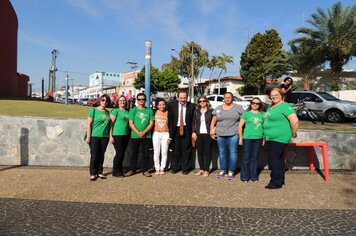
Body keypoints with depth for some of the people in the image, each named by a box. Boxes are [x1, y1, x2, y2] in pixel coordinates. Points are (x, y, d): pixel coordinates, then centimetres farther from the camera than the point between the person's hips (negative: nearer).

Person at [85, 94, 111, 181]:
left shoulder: (107, 112, 12)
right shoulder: (94, 110, -3)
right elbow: (89, 124, -6)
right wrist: (88, 136, -10)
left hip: (105, 136, 4)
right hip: (94, 136, -4)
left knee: (101, 155, 9)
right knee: (94, 155, -1)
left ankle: (99, 172, 20)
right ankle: (93, 173, 9)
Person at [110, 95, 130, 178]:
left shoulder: (127, 112, 15)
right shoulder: (115, 111, -4)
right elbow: (111, 123, -8)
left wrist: (129, 134, 13)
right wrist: (111, 136, -13)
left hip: (126, 135, 6)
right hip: (117, 135, -6)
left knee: (122, 153, 11)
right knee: (119, 153, -4)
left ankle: (120, 170, 23)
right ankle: (115, 172, 8)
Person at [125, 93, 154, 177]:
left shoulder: (149, 110, 6)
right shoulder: (133, 110, 3)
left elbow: (151, 123, 1)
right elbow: (131, 123, -2)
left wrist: (144, 132, -10)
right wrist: (138, 132, -13)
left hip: (146, 136, 1)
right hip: (134, 135, -1)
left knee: (146, 153, 5)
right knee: (133, 153, 6)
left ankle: (145, 170, 15)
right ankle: (132, 170, 17)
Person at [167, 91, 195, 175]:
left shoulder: (191, 106, -7)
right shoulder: (172, 105, -4)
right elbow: (170, 119, 0)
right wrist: (170, 131, -4)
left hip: (186, 129, -1)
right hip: (175, 129, 1)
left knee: (186, 150, 8)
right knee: (175, 150, 11)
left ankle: (185, 169, 21)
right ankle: (175, 168, 26)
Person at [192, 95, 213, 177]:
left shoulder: (211, 111, 0)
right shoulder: (196, 111, 11)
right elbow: (194, 123, 10)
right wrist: (193, 132, 0)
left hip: (208, 134, -3)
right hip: (198, 134, 3)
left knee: (207, 152, 2)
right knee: (199, 152, 7)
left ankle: (206, 170, 10)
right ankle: (201, 169, 18)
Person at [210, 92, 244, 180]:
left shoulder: (238, 108, 3)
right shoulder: (218, 108, 10)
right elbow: (213, 121, 13)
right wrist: (211, 131, 6)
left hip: (233, 135, -2)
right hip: (220, 135, 3)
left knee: (233, 152, 0)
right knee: (222, 153, 8)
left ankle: (231, 172, 9)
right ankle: (223, 170, 19)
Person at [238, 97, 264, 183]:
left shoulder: (262, 115, 10)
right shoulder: (246, 113, 1)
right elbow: (240, 126, 1)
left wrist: (264, 138, 9)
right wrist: (241, 138, -2)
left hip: (258, 138, 3)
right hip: (247, 138, -3)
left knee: (255, 158, 11)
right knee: (246, 157, 2)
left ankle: (254, 176, 21)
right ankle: (244, 177, 13)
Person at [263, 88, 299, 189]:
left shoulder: (285, 106, -14)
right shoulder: (271, 107, 15)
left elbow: (294, 120, -23)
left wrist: (294, 133, -13)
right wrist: (266, 136, 23)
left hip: (279, 138, -9)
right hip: (271, 138, 9)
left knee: (274, 159, -7)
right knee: (279, 159, 16)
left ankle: (276, 182, 3)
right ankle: (280, 180, 26)